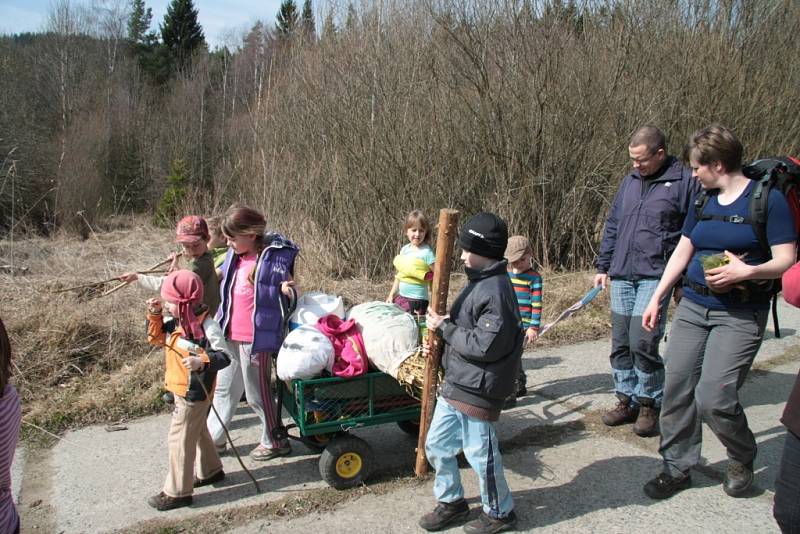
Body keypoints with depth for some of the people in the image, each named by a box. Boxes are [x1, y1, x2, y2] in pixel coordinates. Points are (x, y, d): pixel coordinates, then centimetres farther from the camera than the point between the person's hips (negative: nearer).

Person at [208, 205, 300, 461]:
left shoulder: (277, 255, -16)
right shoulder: (234, 255, 4)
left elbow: (282, 294, -13)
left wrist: (285, 289, -33)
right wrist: (220, 320, 13)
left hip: (257, 337, -7)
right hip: (230, 335, 7)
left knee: (257, 393, 8)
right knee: (224, 389, 21)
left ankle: (275, 442, 27)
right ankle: (213, 438, 38)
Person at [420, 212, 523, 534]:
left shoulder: (496, 291, -22)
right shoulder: (478, 282, 9)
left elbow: (484, 345, -26)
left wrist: (444, 327, -17)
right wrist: (440, 338, 3)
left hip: (477, 390, -9)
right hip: (455, 383, 10)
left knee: (480, 453, 7)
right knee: (436, 445, 18)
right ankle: (451, 501, 38)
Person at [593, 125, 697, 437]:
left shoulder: (685, 182, -4)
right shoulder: (630, 181, 14)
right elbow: (612, 226, 20)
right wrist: (603, 266, 16)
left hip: (655, 276, -6)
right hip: (622, 276, 6)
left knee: (642, 342, -11)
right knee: (620, 343, 8)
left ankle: (650, 404, 9)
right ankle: (627, 400, 22)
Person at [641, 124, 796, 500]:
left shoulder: (767, 198, -7)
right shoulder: (703, 200, 11)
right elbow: (682, 252, 15)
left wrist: (747, 271, -26)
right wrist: (656, 299, 13)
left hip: (740, 315, -6)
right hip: (693, 307, 6)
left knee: (714, 397, -11)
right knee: (676, 387, 3)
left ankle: (742, 460, 20)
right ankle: (677, 468, 19)